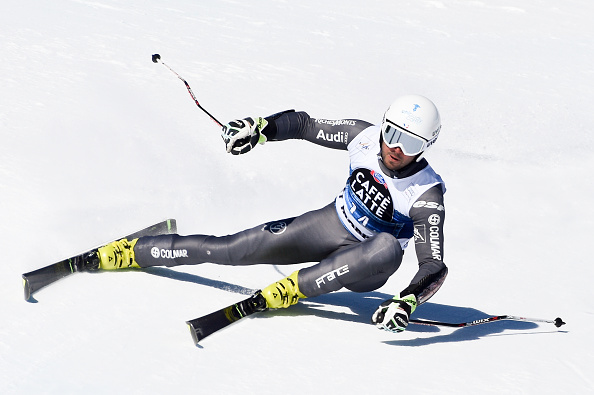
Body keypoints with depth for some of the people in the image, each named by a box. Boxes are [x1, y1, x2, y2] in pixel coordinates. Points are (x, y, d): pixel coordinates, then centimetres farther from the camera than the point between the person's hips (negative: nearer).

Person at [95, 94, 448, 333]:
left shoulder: (427, 196, -26)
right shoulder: (365, 136, -15)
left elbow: (435, 268, -29)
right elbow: (303, 124, -2)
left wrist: (407, 303, -47)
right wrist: (260, 128, -20)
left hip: (363, 268, -4)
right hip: (330, 226, 4)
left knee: (388, 247, -41)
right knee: (226, 250, -8)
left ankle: (288, 291, -31)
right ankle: (128, 253, 8)